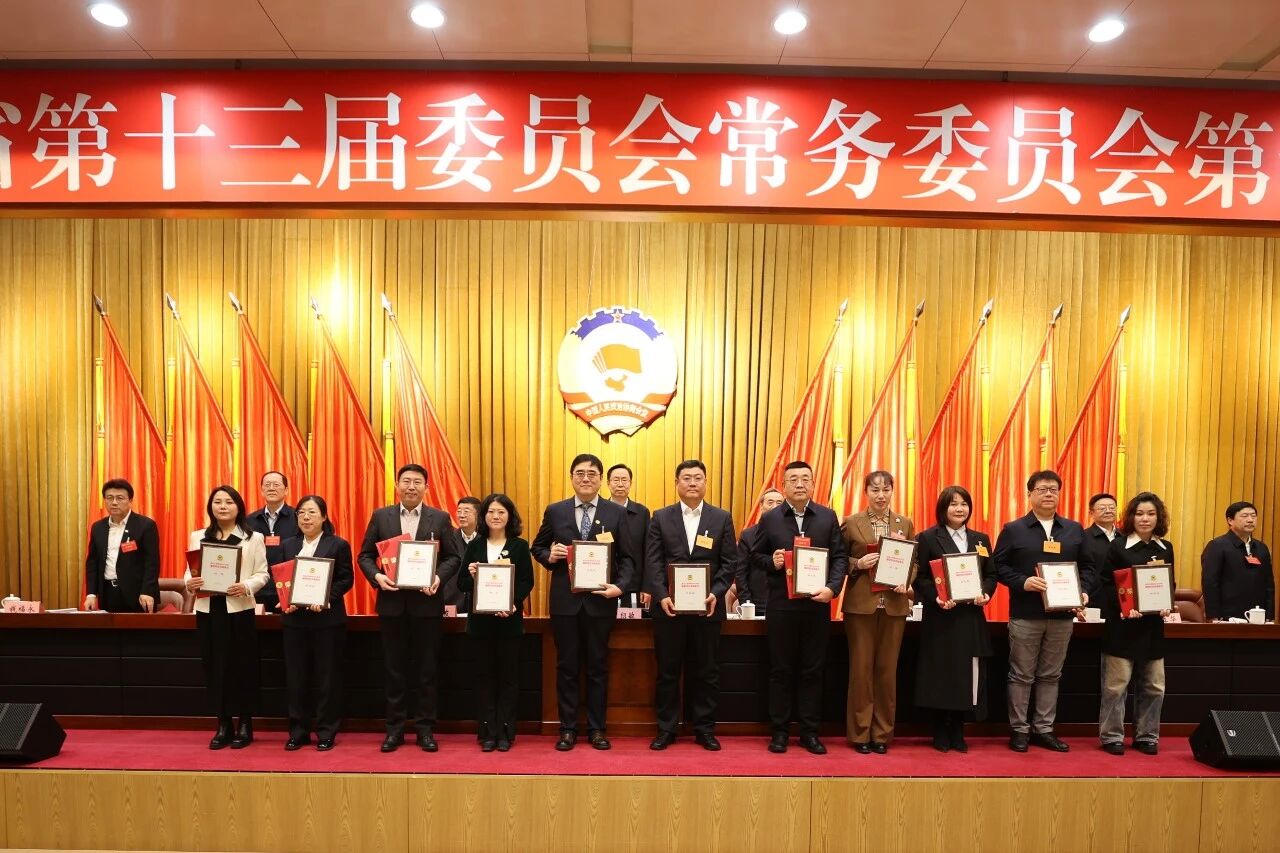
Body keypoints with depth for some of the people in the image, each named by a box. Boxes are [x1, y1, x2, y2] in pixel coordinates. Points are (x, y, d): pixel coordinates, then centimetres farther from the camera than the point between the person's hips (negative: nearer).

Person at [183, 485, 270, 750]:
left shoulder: (253, 537, 3)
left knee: (242, 666, 2)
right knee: (214, 667, 5)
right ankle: (222, 726, 17)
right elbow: (189, 571, 9)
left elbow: (263, 574, -1)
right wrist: (189, 583, -13)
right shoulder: (197, 537, 12)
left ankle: (245, 726, 13)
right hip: (207, 609, 3)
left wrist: (246, 587, -20)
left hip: (239, 609, -3)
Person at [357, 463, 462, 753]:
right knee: (394, 668, 9)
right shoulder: (380, 516, 5)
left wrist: (439, 578, -15)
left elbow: (453, 556, 2)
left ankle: (425, 729, 18)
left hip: (427, 602, -1)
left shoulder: (440, 518, 2)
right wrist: (376, 576, -12)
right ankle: (394, 728, 21)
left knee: (427, 668, 6)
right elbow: (365, 555, 6)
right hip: (392, 602, 1)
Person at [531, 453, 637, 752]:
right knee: (566, 666, 9)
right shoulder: (555, 511, 3)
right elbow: (537, 547, 12)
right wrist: (549, 556, -10)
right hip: (565, 600, 1)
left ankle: (596, 729, 22)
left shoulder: (616, 513, 1)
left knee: (597, 666, 9)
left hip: (600, 600, 0)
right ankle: (568, 729, 22)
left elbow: (627, 558, 2)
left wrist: (620, 586, -14)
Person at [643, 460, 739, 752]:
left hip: (707, 606, 0)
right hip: (669, 605, 0)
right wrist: (661, 596, -13)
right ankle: (666, 729, 18)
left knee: (706, 670, 8)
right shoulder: (661, 517, 5)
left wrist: (715, 593, -12)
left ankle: (705, 729, 20)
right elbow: (653, 561, -1)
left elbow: (729, 562, 2)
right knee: (667, 670, 7)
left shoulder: (722, 518, 6)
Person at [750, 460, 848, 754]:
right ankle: (779, 731, 18)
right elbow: (756, 556, 7)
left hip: (817, 605, 1)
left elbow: (840, 557, 2)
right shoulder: (769, 518, 3)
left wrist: (832, 587, -12)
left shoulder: (828, 517, 4)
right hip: (781, 606, -1)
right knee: (781, 670, 7)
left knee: (813, 670, 8)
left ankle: (809, 732, 19)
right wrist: (772, 562, -13)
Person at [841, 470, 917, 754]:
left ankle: (882, 733, 19)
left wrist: (907, 582, -9)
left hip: (894, 605, 2)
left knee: (887, 670, 8)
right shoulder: (851, 523, 1)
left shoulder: (905, 524, 8)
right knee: (861, 668, 3)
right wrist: (858, 564, -15)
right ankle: (859, 733, 15)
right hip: (860, 604, -2)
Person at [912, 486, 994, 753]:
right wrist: (936, 597, -20)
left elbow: (991, 575, 12)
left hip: (971, 618, 4)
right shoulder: (928, 538, -1)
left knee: (967, 674, 4)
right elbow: (920, 576, -5)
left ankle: (957, 732, 18)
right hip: (940, 617, -3)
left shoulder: (981, 539, 12)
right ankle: (941, 732, 15)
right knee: (940, 673, 1)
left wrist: (985, 594, -8)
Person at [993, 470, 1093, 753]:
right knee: (1021, 675, 4)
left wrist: (1083, 591, -5)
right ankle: (1019, 729, 14)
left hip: (1062, 615, 4)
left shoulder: (1075, 530, 10)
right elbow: (998, 565, -3)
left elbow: (1087, 567, 12)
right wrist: (1022, 582, -18)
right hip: (1025, 615, -3)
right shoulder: (1013, 529, -1)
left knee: (1051, 675, 12)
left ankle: (1043, 728, 22)